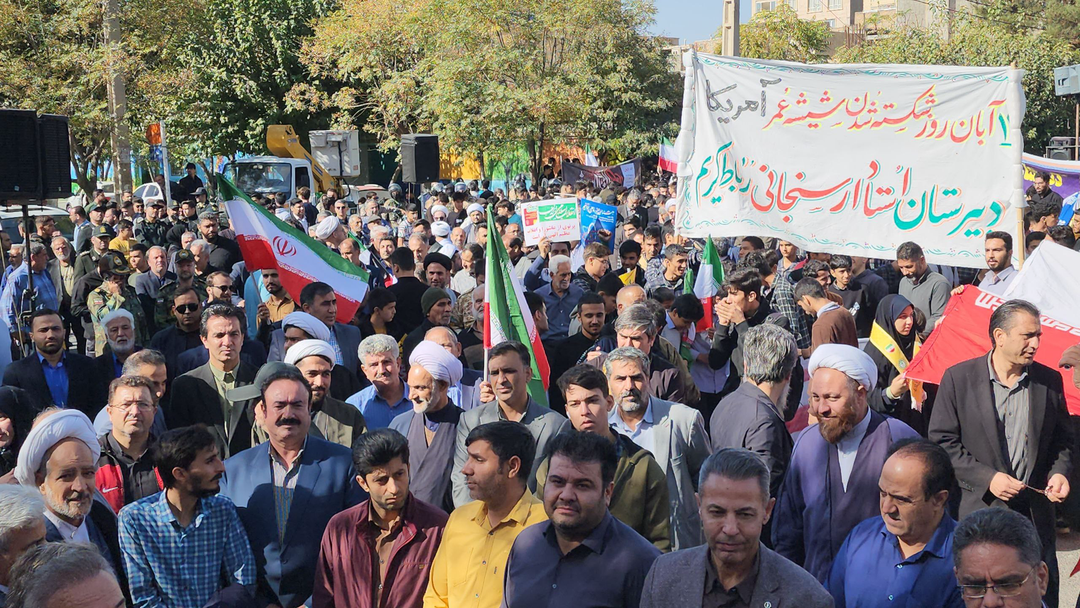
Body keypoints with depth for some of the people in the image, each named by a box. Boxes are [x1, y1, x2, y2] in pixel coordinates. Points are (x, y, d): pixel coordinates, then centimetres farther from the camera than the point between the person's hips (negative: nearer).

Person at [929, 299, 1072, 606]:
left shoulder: (1049, 380, 3)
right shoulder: (959, 377, -6)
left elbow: (1062, 439, 14)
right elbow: (942, 442, -7)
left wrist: (1060, 472, -6)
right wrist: (987, 478, -15)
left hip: (1036, 512, 3)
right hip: (981, 508, -3)